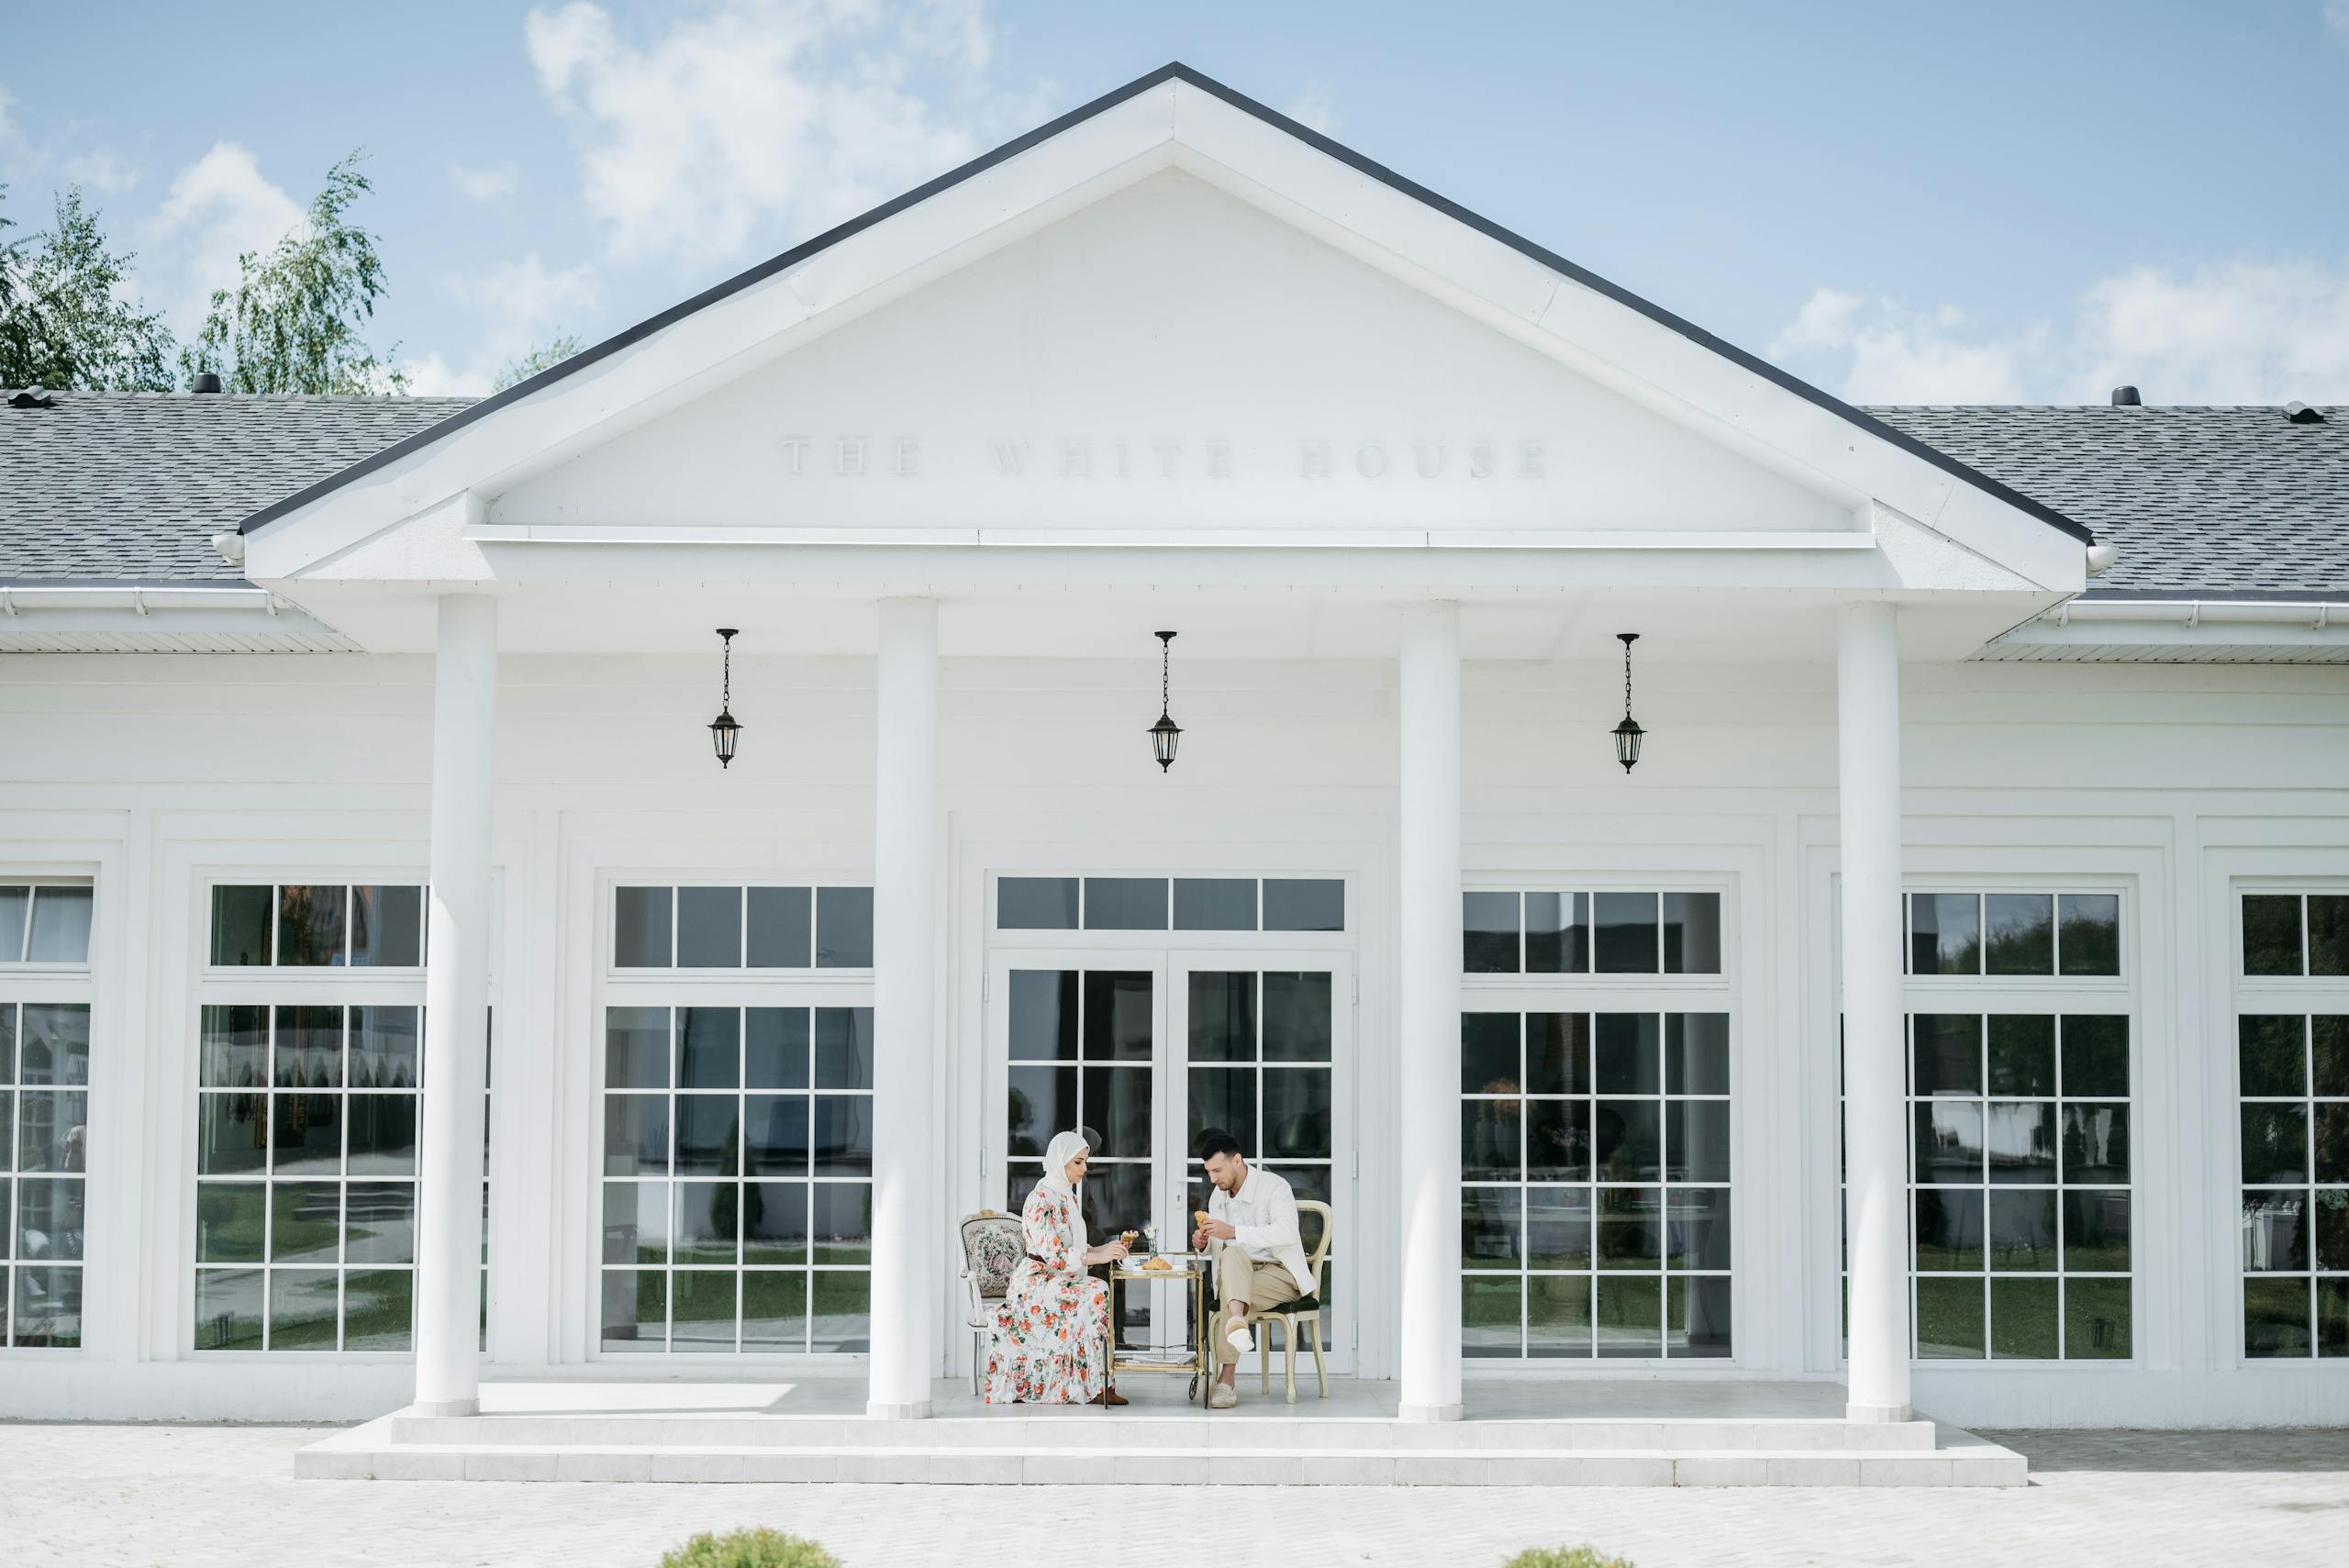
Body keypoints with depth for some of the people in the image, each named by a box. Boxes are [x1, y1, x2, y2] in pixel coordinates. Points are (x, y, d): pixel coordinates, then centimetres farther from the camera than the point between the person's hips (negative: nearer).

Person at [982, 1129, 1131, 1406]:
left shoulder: (1069, 1198, 15)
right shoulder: (1041, 1199, -14)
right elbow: (1052, 1255, -22)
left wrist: (1105, 1249, 1)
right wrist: (1099, 1257, -26)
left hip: (1062, 1281, 8)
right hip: (1037, 1285, -8)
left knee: (1100, 1292, -19)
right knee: (1098, 1294, -28)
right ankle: (1097, 1386, -22)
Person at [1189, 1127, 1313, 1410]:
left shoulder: (1274, 1186, -11)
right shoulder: (1217, 1196, 11)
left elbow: (1286, 1232, -28)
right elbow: (1218, 1244, 22)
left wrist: (1233, 1232, -35)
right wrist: (1202, 1243, -4)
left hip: (1280, 1273, -5)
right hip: (1239, 1274, 5)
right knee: (1232, 1253, -31)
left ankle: (1227, 1378, -36)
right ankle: (1237, 1321, -54)